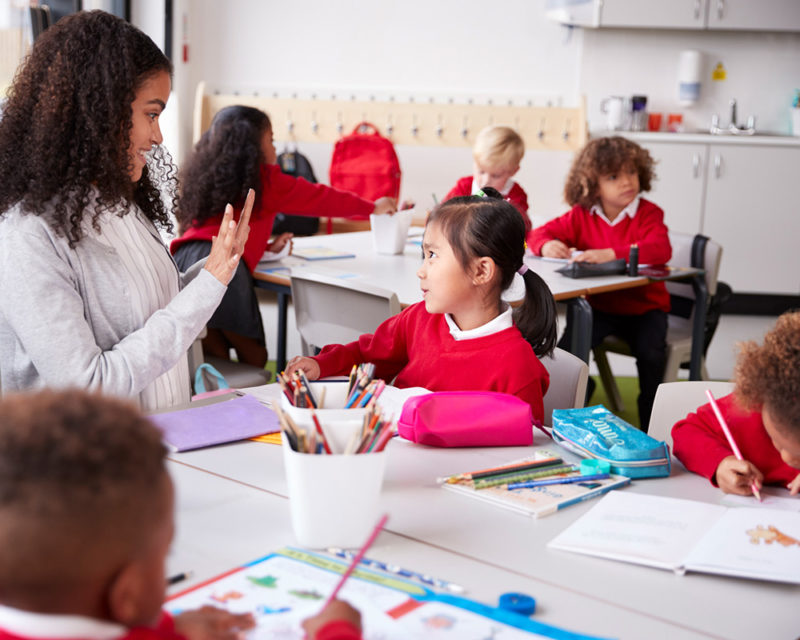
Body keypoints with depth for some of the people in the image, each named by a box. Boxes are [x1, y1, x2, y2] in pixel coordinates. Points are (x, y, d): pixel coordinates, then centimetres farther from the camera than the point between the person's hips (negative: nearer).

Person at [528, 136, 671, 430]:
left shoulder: (649, 214, -10)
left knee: (651, 354, -27)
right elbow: (540, 233, 7)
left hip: (644, 306, -2)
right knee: (566, 348, -21)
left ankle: (649, 426, -4)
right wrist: (548, 245, -19)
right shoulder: (581, 215, 1)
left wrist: (612, 253, -42)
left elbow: (660, 250, -29)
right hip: (599, 305, 3)